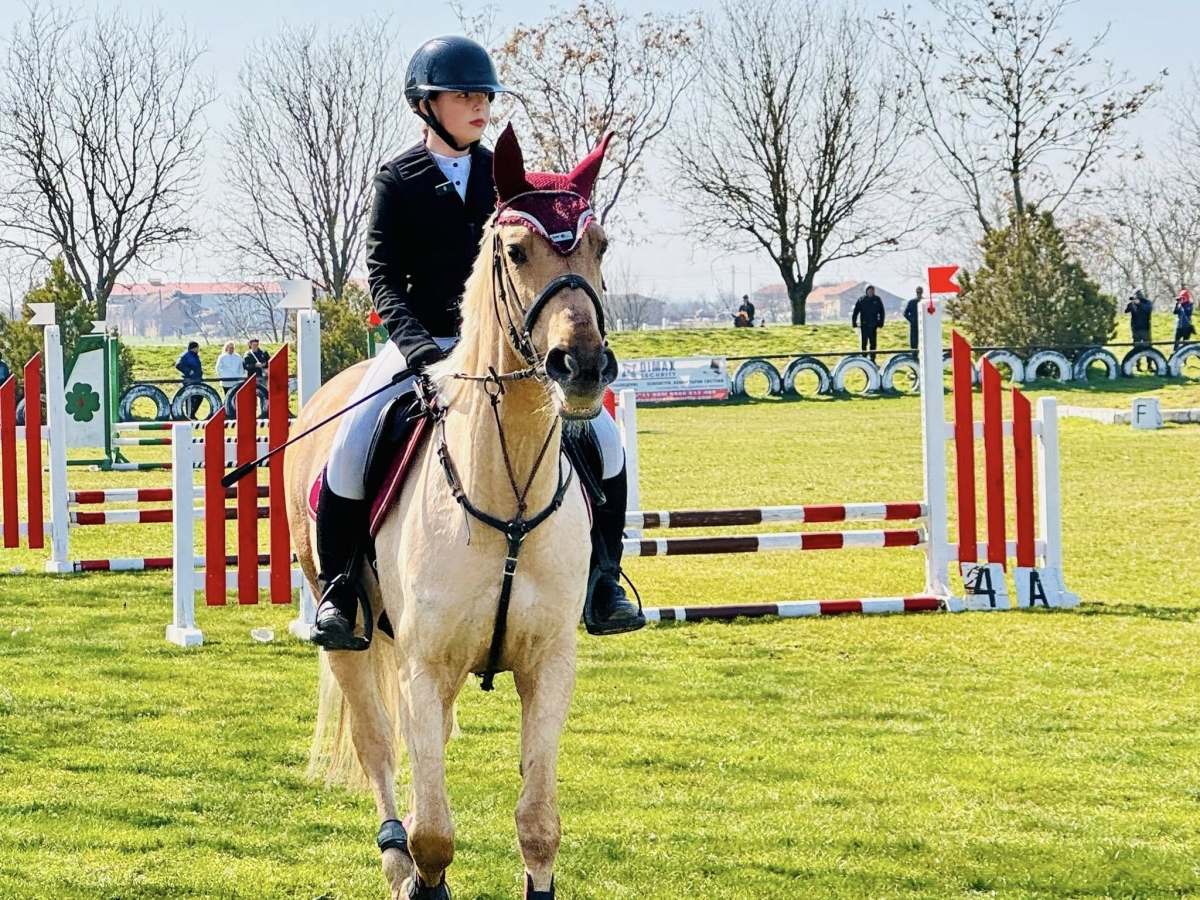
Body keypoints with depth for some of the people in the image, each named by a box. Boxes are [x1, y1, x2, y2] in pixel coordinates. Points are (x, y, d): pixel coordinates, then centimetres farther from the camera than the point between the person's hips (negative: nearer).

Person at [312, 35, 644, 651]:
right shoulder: (399, 181, 1)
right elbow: (384, 276, -5)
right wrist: (414, 343, -21)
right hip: (424, 342, -3)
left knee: (601, 436, -11)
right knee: (352, 449, -25)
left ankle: (602, 579, 4)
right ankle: (337, 590, -7)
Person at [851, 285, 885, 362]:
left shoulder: (877, 300, 3)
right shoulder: (861, 300, -1)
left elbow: (881, 312, 8)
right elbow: (855, 312, 0)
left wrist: (881, 322, 3)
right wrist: (854, 323, -3)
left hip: (873, 325, 1)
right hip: (864, 325, -1)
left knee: (873, 343, 4)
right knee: (864, 343, 3)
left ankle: (872, 359, 10)